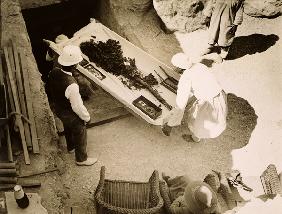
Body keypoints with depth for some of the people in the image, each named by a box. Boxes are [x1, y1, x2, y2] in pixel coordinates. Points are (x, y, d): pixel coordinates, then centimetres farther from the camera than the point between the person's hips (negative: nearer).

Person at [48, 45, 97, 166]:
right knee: (80, 135, 20)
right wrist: (86, 117, -12)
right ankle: (81, 159, 43)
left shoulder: (54, 72, -19)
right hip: (71, 115, -7)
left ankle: (71, 147, 62)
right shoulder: (71, 85, -42)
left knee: (68, 129, 34)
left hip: (58, 109, 7)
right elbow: (77, 106, -29)